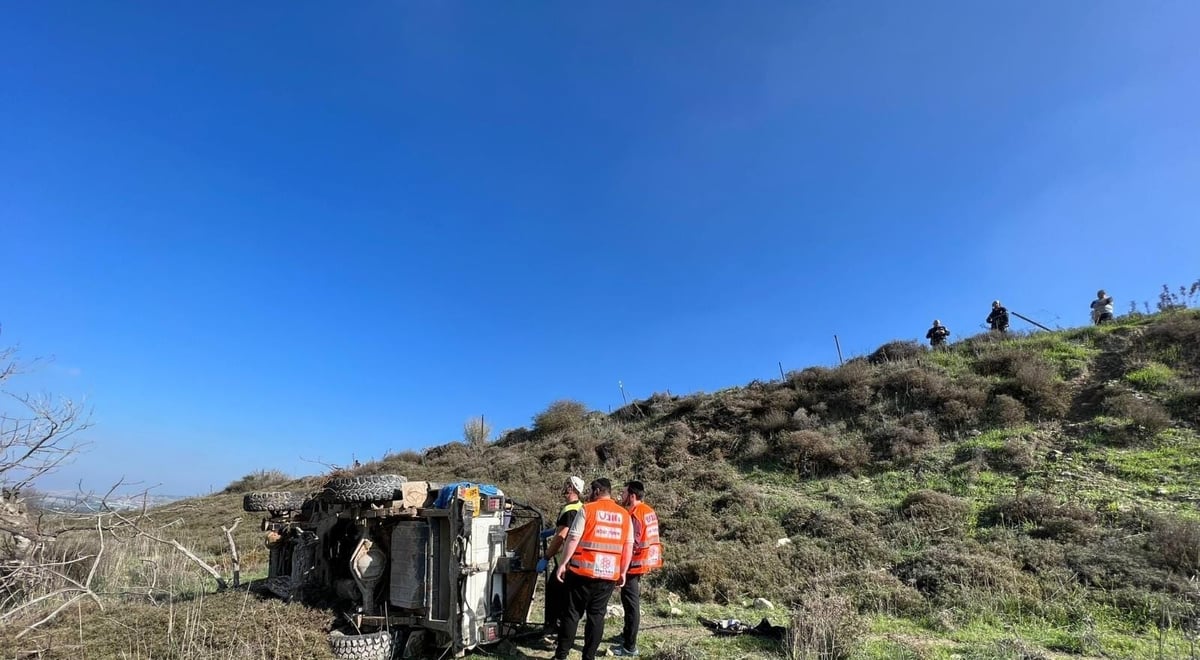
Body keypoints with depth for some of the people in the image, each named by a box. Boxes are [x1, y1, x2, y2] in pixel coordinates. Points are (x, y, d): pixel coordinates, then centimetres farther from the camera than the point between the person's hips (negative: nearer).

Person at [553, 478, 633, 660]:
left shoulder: (587, 510, -4)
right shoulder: (624, 515, 8)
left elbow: (573, 538, -9)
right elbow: (628, 546, 7)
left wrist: (563, 563, -5)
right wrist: (623, 572, 13)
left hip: (583, 570, -3)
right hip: (610, 574, 3)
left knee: (572, 612, 7)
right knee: (597, 614, 11)